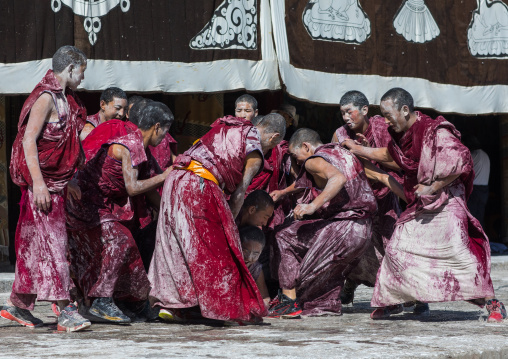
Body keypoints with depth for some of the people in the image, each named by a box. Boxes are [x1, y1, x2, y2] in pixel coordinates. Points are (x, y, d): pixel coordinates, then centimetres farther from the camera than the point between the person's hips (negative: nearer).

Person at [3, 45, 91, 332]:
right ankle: (65, 311, -13)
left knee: (34, 244, 11)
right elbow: (28, 140, -20)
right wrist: (38, 183, -25)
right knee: (50, 243, -10)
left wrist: (69, 183, 22)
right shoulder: (46, 97, -14)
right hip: (42, 182, -9)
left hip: (55, 183, 9)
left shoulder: (63, 98, 15)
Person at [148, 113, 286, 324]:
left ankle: (168, 304, 11)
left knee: (175, 245, 12)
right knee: (218, 249, 0)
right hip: (200, 186, -7)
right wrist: (230, 222, 10)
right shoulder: (255, 151, 4)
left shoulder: (225, 128, 25)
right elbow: (239, 191, 1)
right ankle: (233, 309, 3)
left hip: (175, 181, 7)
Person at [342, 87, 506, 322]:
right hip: (419, 206, 8)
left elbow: (461, 164, -23)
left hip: (444, 203, -8)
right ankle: (391, 301, 17)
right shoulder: (402, 135, 7)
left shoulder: (435, 132, -19)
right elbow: (389, 155, 30)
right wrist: (358, 150, 32)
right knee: (399, 250, 3)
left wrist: (433, 187, -19)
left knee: (457, 252, -14)